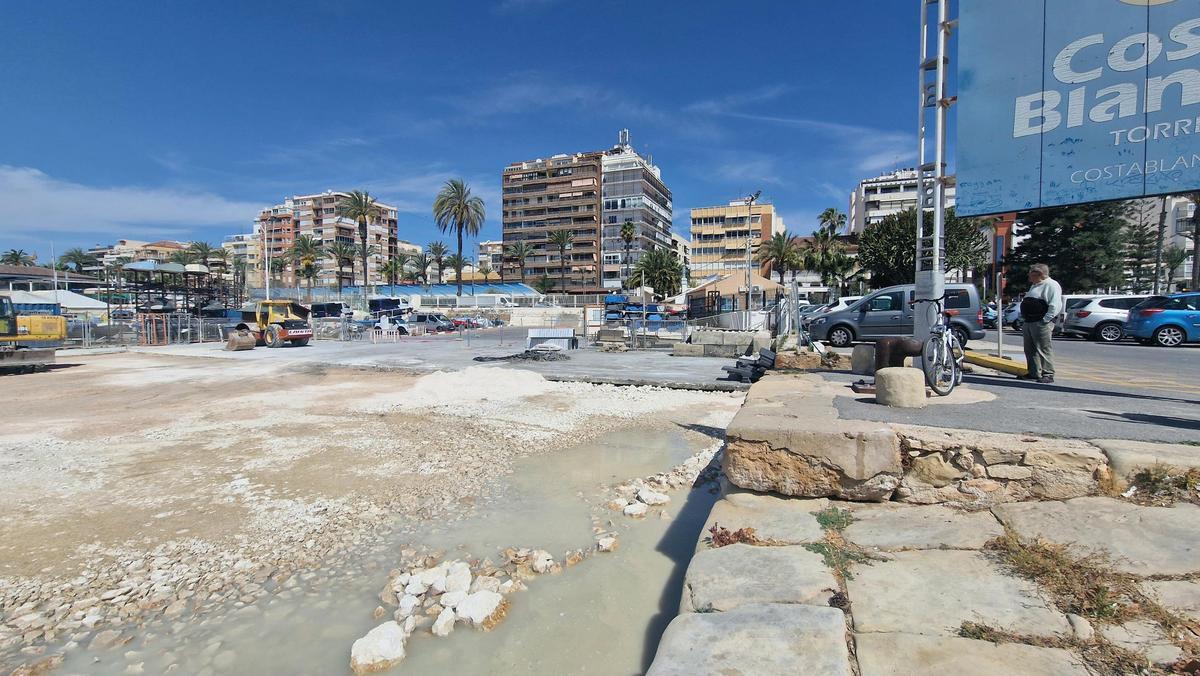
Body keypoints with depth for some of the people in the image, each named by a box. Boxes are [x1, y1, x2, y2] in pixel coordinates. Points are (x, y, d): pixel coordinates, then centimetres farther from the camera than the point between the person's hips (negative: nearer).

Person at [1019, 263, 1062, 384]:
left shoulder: (1051, 285, -8)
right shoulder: (1034, 286, 22)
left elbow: (1055, 305, -18)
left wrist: (1045, 320, -21)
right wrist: (1024, 319, 18)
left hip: (1041, 323, -10)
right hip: (1029, 323, 10)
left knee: (1044, 349, -7)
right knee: (1030, 350, 12)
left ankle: (1048, 374, -2)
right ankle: (1034, 373, 20)